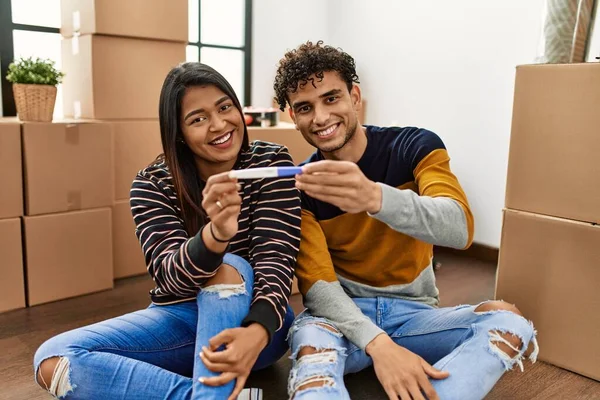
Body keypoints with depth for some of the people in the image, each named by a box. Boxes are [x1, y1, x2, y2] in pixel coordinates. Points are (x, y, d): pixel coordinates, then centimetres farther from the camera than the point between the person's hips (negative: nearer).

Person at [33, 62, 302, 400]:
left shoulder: (272, 163, -9)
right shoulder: (152, 185, -8)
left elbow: (275, 260, -18)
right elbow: (171, 276, -21)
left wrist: (257, 332, -39)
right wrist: (215, 233, -44)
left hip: (253, 318, -2)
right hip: (180, 318, 3)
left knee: (228, 269, -34)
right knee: (53, 360, -20)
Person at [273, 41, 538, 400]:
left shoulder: (415, 146, -9)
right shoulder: (298, 187, -7)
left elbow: (460, 229, -27)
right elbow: (317, 281, -14)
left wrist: (374, 198, -48)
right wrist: (379, 345, -33)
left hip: (414, 312, 2)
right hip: (344, 313, -1)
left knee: (509, 323, -28)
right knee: (310, 336, -36)